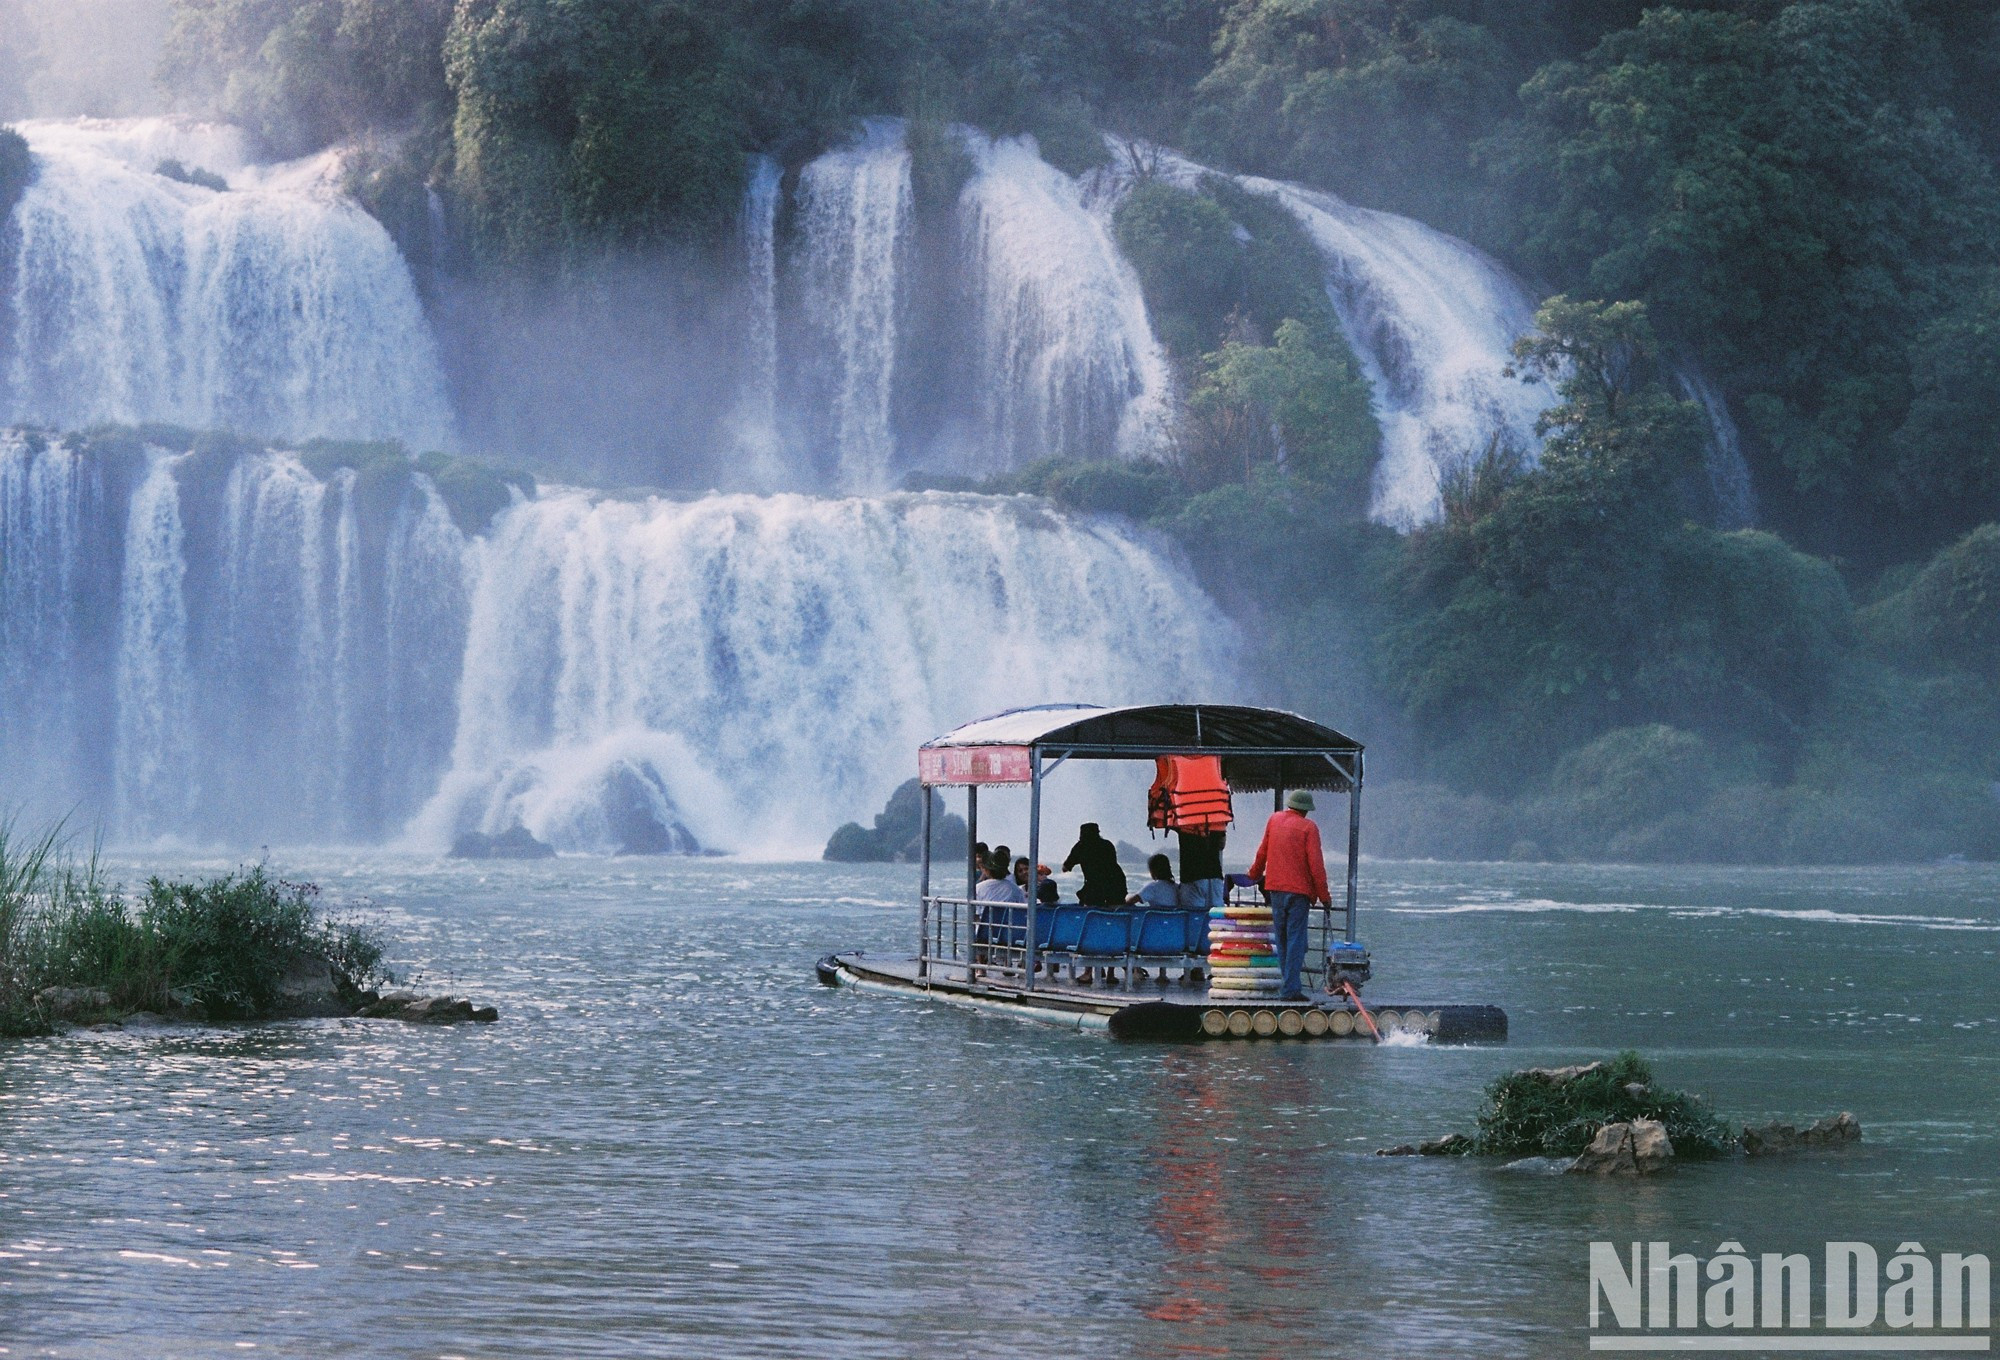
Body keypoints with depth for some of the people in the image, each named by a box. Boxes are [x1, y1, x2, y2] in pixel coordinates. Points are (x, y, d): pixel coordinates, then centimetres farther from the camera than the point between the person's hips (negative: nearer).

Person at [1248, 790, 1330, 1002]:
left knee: (1282, 939, 12)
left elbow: (1262, 851, 20)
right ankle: (1292, 988, -11)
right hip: (1299, 889, -5)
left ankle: (1290, 983, 15)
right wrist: (1324, 895, -4)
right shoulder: (1308, 827, -6)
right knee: (1295, 939, -5)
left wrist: (1255, 874, 38)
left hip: (1275, 888, 5)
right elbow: (1316, 863, -10)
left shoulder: (1274, 820, 9)